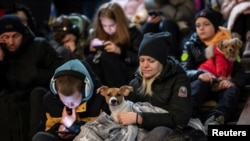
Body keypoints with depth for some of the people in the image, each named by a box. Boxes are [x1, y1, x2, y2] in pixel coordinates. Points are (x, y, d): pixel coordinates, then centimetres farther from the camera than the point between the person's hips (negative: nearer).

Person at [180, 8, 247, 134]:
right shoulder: (191, 45, 8)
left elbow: (240, 72, 2)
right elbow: (184, 71, -4)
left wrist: (233, 81, -23)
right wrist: (199, 74, -27)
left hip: (221, 87, 0)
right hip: (199, 87, 0)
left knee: (233, 90, -33)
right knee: (200, 83, -34)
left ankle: (214, 120, -64)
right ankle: (190, 118, -61)